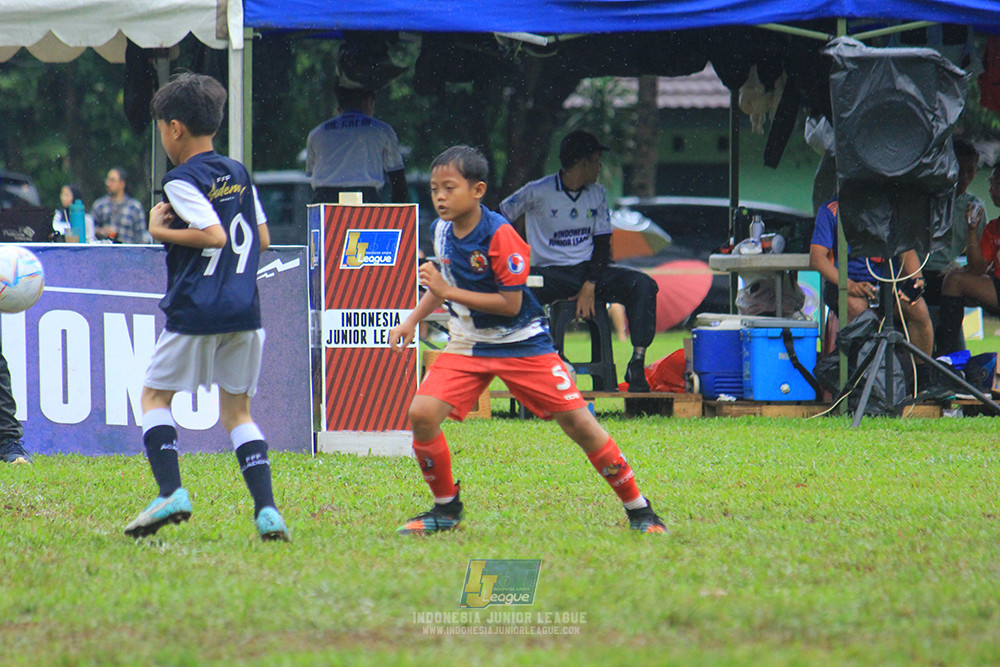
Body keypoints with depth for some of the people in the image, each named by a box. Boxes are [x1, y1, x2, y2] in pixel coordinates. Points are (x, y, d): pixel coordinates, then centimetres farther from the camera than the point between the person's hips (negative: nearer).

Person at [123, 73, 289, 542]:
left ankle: (170, 491, -8)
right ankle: (266, 508, -4)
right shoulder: (239, 175, 13)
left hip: (196, 310, -6)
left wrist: (161, 231, -8)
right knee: (238, 410, 11)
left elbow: (216, 235, -19)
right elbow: (262, 238, 17)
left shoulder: (182, 181, -8)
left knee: (155, 394, 9)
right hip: (244, 310, 6)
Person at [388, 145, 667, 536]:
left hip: (522, 344, -5)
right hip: (468, 344, 5)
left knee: (578, 422, -8)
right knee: (422, 413, -15)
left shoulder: (499, 236, -21)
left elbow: (511, 303, -23)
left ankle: (638, 510, 6)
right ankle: (446, 507, 4)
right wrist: (412, 321, 11)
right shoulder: (443, 232, -1)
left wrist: (449, 292, -25)